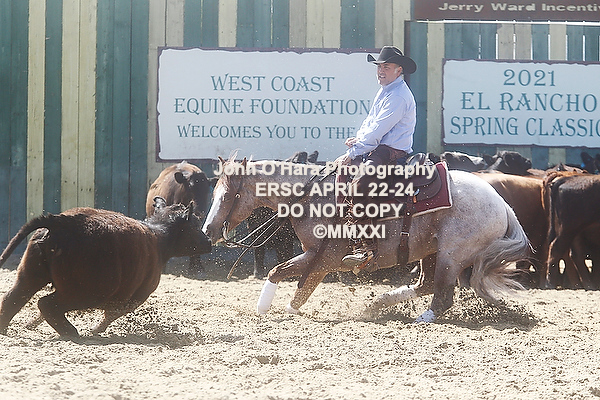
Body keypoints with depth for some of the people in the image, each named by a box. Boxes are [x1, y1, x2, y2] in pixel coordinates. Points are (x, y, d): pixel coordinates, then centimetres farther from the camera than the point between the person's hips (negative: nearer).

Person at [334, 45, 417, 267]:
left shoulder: (398, 96, -15)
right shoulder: (385, 91, 19)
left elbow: (377, 132, -19)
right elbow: (370, 122, 25)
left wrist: (352, 154, -18)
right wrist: (358, 138, 4)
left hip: (392, 153, -11)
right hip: (378, 150, 11)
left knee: (359, 186, -33)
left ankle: (366, 247, -37)